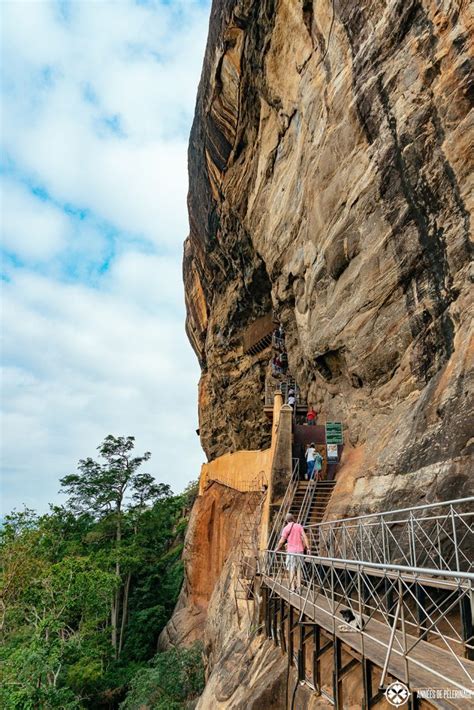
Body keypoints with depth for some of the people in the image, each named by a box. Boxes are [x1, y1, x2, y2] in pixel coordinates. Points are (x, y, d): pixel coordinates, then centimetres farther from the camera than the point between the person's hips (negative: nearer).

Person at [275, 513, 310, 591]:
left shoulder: (286, 528, -3)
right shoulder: (299, 526, 6)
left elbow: (282, 541, -3)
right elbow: (304, 537, -2)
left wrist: (277, 549, 11)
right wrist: (308, 548, -1)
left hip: (291, 550, -3)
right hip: (300, 550, 3)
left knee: (291, 569, 3)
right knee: (298, 568, 13)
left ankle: (292, 586, 1)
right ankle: (298, 585, 12)